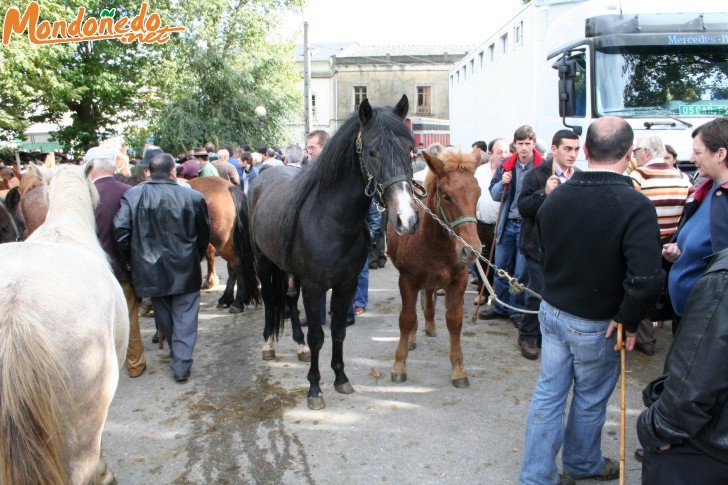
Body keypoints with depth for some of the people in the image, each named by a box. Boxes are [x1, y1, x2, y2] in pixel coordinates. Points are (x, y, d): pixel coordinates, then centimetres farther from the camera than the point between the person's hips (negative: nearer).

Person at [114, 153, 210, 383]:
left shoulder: (133, 196, -9)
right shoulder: (193, 197, -8)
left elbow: (120, 230, -15)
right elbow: (204, 235, -1)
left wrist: (128, 260, 0)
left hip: (150, 270, 2)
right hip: (186, 270, -1)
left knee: (164, 316, 21)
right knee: (184, 318, 9)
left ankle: (176, 354, 37)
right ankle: (181, 365, 8)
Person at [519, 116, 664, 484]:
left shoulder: (555, 197, -5)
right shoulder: (634, 205, -23)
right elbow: (646, 279, -31)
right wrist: (628, 320, -16)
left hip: (552, 311, 4)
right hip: (598, 324, -4)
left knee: (549, 392, 14)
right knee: (590, 399, 18)